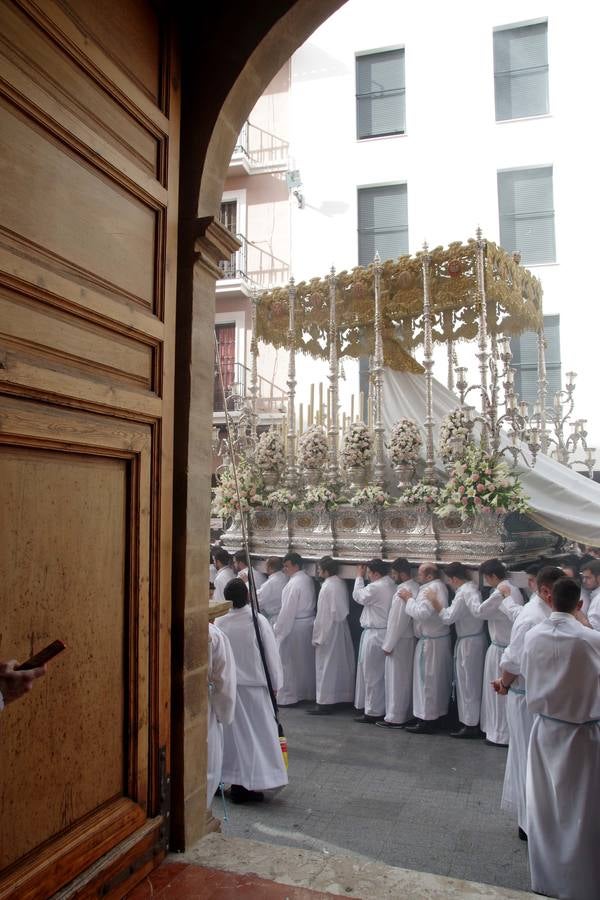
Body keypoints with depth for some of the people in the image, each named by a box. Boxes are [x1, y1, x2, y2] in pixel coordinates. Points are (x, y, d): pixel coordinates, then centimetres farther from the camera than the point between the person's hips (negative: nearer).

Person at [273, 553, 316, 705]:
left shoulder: (294, 583, -20)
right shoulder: (308, 579, 6)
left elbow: (288, 609, -20)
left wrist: (278, 629, -12)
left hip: (295, 627, -9)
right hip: (309, 623, 9)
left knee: (290, 662, 2)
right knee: (306, 660, 16)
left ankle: (288, 697, 9)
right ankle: (308, 692, 26)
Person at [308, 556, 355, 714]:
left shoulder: (327, 587, -19)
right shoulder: (341, 584, 4)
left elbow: (322, 615, -18)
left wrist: (317, 637, -11)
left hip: (329, 631, -8)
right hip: (342, 629, 8)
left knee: (326, 667, -1)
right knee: (341, 665, 15)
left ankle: (324, 703, 5)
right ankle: (341, 697, 25)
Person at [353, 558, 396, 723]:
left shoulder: (375, 587, -20)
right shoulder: (391, 586, 6)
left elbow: (358, 596, -2)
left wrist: (359, 577, 10)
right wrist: (361, 578, 11)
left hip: (374, 635, -9)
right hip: (386, 634, 9)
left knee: (372, 675, 2)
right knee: (382, 675, 17)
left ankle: (372, 713, 11)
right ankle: (381, 709, 26)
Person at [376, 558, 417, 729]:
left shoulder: (403, 591, -22)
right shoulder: (415, 588, 5)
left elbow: (397, 621, -22)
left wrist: (388, 645, -14)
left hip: (400, 641, -9)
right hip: (410, 639, 9)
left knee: (396, 680, 2)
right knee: (407, 679, 17)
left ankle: (395, 718, 11)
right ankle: (407, 714, 27)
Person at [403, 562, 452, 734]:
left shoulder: (429, 589, -21)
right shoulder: (440, 586, 10)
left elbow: (421, 613, -30)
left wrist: (409, 599, -17)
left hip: (430, 642, -10)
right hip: (441, 638, 10)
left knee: (427, 680, 0)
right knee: (439, 679, 17)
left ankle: (426, 721, 7)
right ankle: (438, 713, 28)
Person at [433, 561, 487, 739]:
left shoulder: (463, 593, -20)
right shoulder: (471, 589, 8)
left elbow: (449, 617, -19)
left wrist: (438, 607, -5)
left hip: (468, 642, -9)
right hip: (476, 638, 9)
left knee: (467, 684, 2)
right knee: (472, 683, 16)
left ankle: (471, 725, 11)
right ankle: (472, 721, 26)